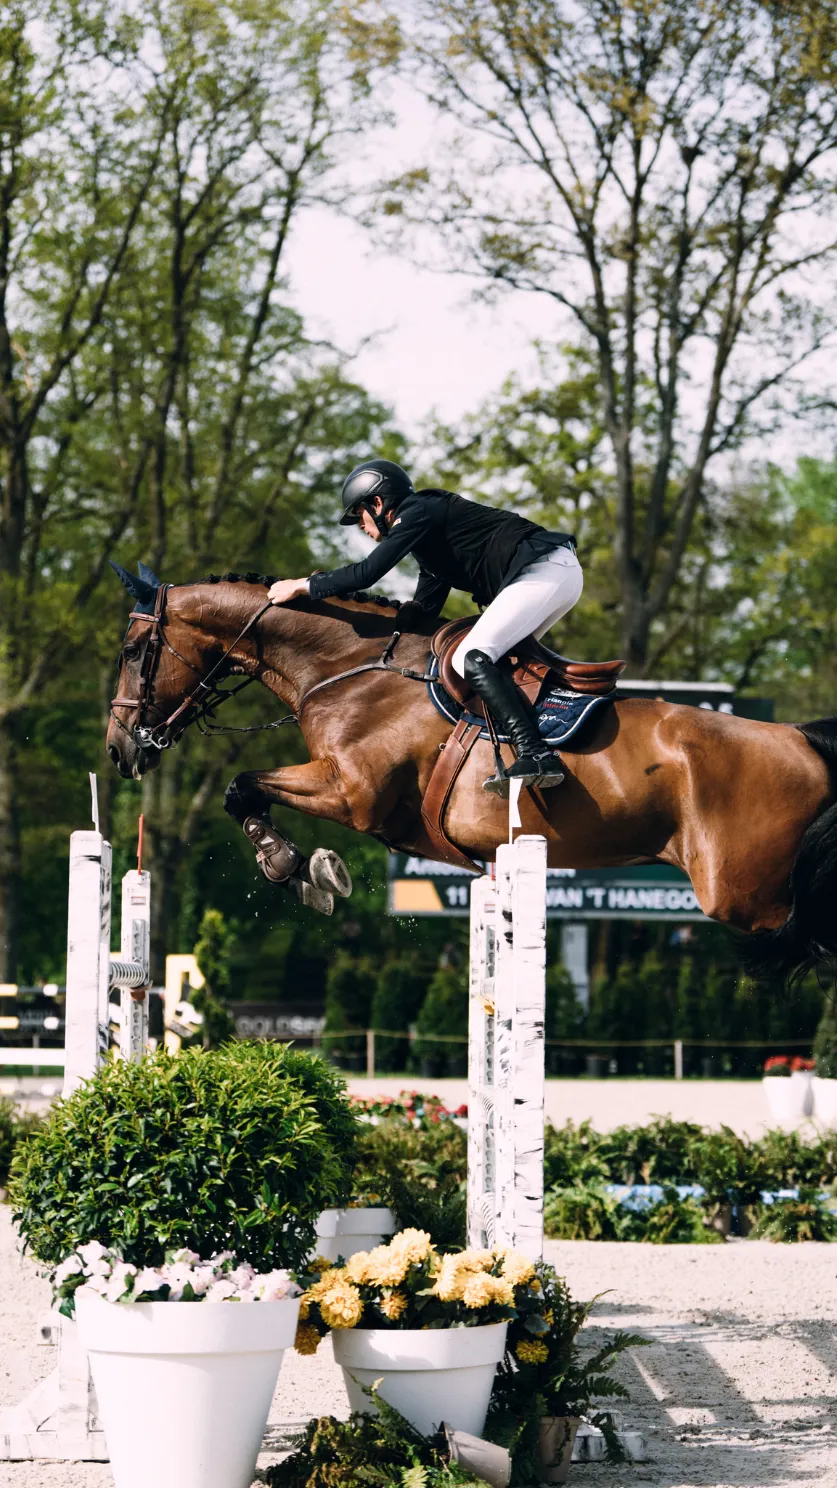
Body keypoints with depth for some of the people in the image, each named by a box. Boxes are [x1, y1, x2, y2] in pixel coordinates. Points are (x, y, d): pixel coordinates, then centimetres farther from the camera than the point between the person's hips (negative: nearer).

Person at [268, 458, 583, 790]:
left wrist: (304, 586, -2)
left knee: (471, 659, -19)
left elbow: (367, 573, -12)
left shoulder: (419, 513, -5)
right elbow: (424, 610, 29)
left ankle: (537, 757, -32)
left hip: (544, 571, -11)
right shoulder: (429, 536, 26)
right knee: (491, 659, 15)